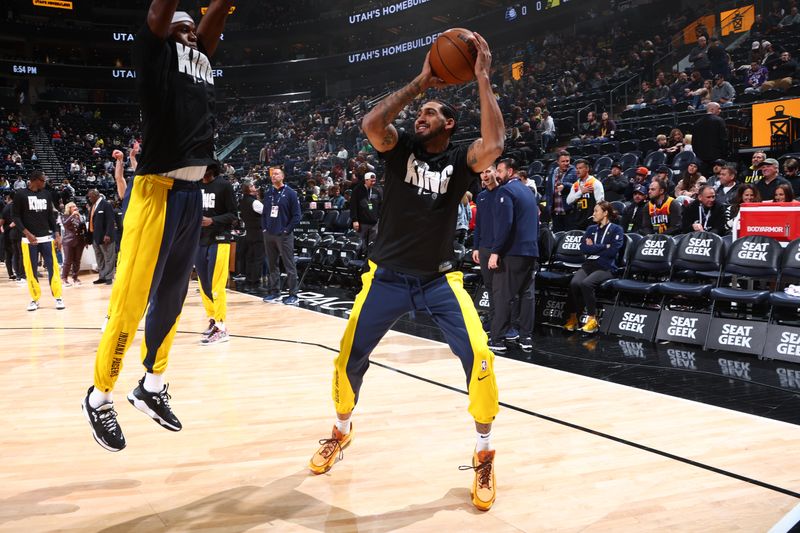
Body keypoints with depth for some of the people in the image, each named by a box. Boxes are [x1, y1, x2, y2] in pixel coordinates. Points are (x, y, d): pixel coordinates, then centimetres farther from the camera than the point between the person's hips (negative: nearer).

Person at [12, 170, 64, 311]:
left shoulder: (47, 194, 8)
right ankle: (35, 299, 13)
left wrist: (57, 235, 3)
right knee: (31, 270, 2)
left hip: (46, 237, 3)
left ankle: (58, 297, 6)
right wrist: (27, 233, -16)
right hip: (29, 239, -3)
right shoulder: (21, 194, -4)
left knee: (53, 267, 0)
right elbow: (15, 216, -5)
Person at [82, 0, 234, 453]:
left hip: (192, 193, 8)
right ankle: (100, 397, 11)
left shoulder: (201, 58, 19)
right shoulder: (156, 51, 2)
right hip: (158, 191, -7)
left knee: (171, 299, 15)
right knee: (131, 301, -4)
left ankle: (152, 387, 29)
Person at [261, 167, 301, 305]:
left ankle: (293, 295, -1)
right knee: (272, 265, 10)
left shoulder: (290, 193, -3)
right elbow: (264, 212, 18)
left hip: (284, 235, -5)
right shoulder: (268, 193, 12)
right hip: (268, 235, 5)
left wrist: (287, 230, -11)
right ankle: (274, 292, 19)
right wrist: (264, 228, 6)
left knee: (289, 266, -4)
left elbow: (296, 215, -5)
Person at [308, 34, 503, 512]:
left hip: (440, 279, -1)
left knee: (480, 358, -17)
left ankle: (485, 454, 4)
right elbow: (371, 124, -22)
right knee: (350, 358, 6)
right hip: (388, 276, 2)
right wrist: (420, 82, -19)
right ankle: (342, 431, 35)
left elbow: (494, 143, -26)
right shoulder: (401, 149, 0)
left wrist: (484, 78, -24)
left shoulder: (460, 159, -4)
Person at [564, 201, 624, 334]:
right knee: (574, 283, -28)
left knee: (586, 283, -34)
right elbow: (583, 248, 4)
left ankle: (592, 319, -21)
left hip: (606, 268, -4)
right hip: (589, 264, 4)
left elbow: (613, 251, -10)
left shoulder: (616, 230, 6)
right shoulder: (591, 229, 21)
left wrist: (593, 247, -1)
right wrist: (603, 246, -4)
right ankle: (572, 318, -18)